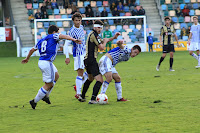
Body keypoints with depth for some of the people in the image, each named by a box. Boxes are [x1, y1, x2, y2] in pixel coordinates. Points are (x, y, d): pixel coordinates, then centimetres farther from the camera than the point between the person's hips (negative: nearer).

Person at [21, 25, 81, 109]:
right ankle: (35, 101, 2)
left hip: (41, 61, 9)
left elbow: (32, 50, 28)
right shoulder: (53, 36, 0)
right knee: (48, 84, -1)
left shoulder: (41, 41, 20)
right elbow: (63, 36, -18)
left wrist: (27, 58, 43)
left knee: (56, 76, 24)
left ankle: (46, 96, 22)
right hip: (47, 63, -9)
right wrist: (74, 40, -30)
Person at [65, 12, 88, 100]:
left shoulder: (81, 27, 7)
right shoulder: (72, 31, -17)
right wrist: (67, 57, -25)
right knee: (80, 73, -12)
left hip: (85, 52, 8)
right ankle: (78, 93, -11)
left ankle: (78, 86, 18)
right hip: (78, 54, -8)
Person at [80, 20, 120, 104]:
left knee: (90, 79, 30)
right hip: (91, 61, -11)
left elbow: (103, 41, 33)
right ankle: (93, 99, -28)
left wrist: (114, 37, 20)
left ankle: (82, 97, 37)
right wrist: (105, 41, 4)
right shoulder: (94, 35, -13)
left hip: (87, 60, 11)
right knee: (100, 80, -15)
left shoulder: (93, 34, 18)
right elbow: (101, 47, -16)